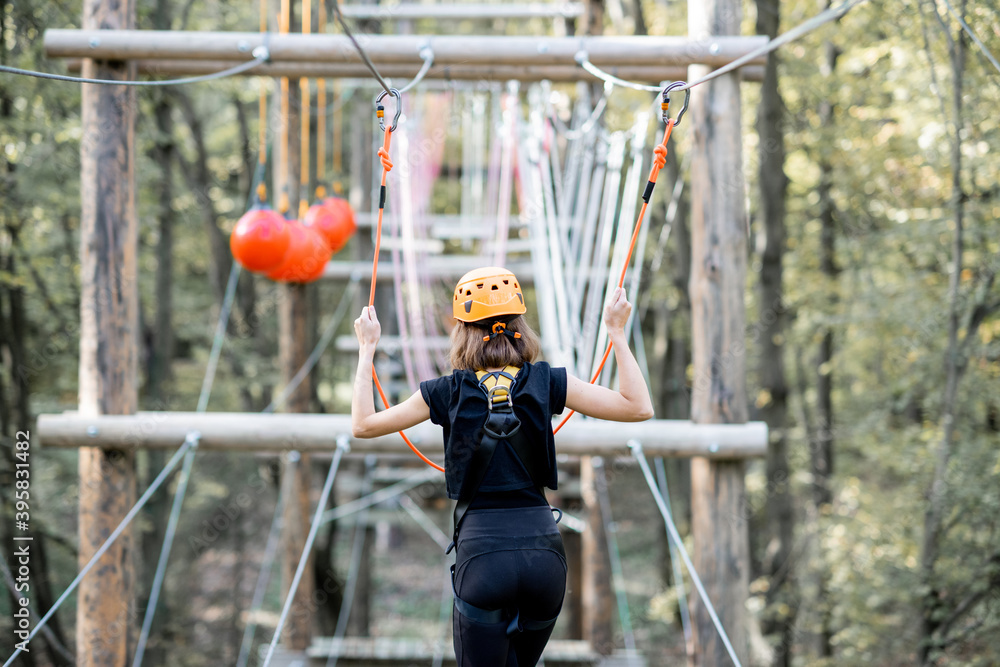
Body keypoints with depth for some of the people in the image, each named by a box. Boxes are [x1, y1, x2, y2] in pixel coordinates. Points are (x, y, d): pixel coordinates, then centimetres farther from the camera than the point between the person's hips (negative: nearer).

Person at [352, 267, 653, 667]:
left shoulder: (448, 393, -1)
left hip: (482, 553, -3)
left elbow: (363, 425, 6)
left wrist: (366, 349, 15)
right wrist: (617, 333, 9)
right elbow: (639, 408, 2)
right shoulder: (546, 383, 1)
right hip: (544, 549, 3)